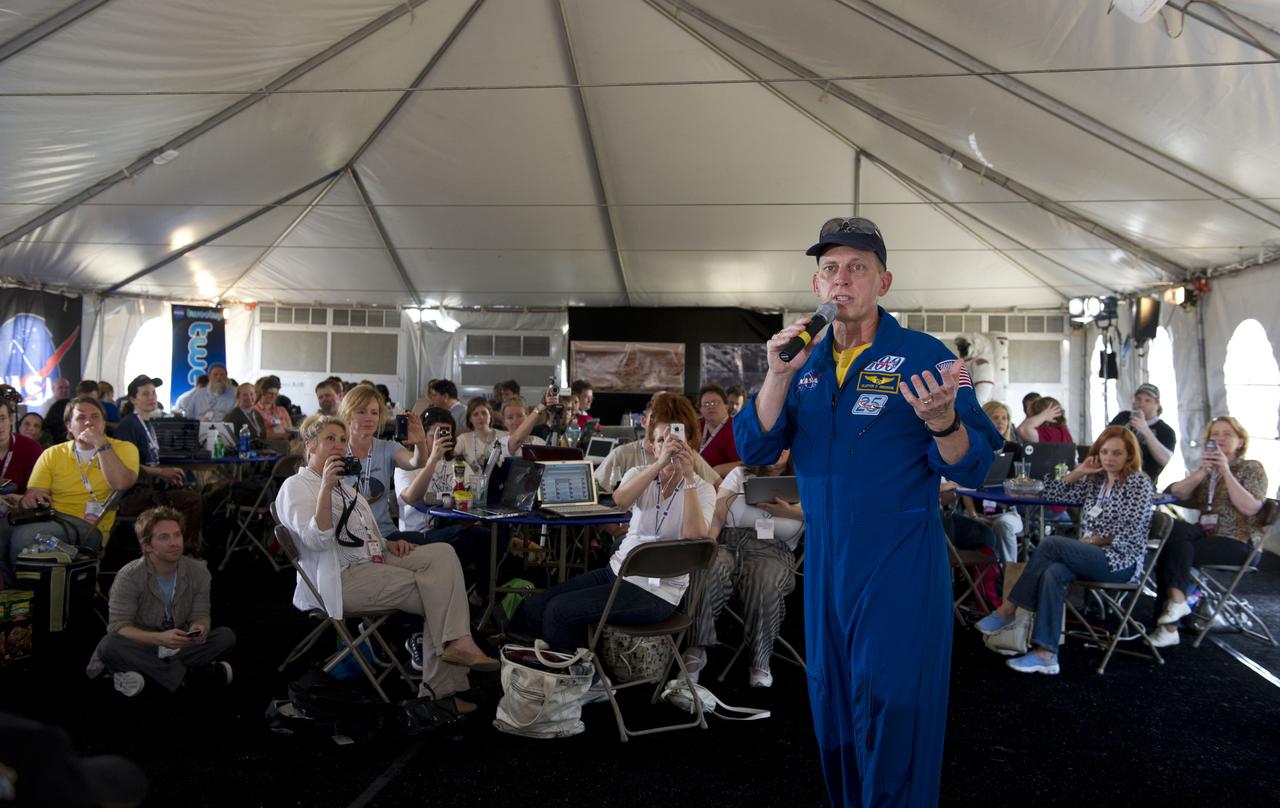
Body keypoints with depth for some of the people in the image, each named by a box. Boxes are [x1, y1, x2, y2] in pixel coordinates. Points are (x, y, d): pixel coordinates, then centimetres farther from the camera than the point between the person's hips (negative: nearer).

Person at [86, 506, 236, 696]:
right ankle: (186, 677, -27)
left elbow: (201, 615, -2)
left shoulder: (198, 572, -8)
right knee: (110, 646, -34)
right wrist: (160, 638, -38)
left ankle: (150, 671, -24)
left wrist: (199, 628, -29)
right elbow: (118, 627, -21)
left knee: (226, 636, -19)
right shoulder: (129, 577, -18)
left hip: (180, 648, 3)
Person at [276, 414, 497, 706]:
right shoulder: (296, 486, 0)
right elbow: (316, 539, -17)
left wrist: (388, 544, 9)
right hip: (342, 578, -8)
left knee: (441, 553, -18)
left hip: (375, 562, 8)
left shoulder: (344, 485, 27)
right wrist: (326, 487, -26)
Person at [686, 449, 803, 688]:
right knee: (706, 571, -34)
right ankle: (696, 650, -27)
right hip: (728, 544, 1)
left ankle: (761, 660, -22)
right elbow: (717, 517, 7)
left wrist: (794, 513, -15)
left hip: (772, 552, -1)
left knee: (765, 584, -37)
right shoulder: (739, 475, 20)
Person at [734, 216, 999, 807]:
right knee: (830, 700, 16)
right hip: (824, 558, 5)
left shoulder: (924, 355, -7)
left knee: (889, 708, -1)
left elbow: (971, 469, -10)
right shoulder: (805, 363, 7)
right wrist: (779, 376, -15)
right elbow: (755, 449, -2)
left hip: (900, 562, -5)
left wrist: (942, 421, -31)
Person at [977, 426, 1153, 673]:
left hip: (1121, 562, -6)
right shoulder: (1095, 481, 18)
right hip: (1093, 558, 6)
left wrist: (1091, 540, -10)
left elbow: (1128, 534, -12)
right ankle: (1046, 654, -39)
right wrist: (1078, 472, 8)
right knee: (1052, 574, -29)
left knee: (1051, 544, -26)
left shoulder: (1139, 483, 0)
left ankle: (1008, 610, -21)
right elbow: (1052, 494, 17)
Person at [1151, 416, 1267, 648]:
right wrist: (1202, 471, -9)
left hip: (1238, 541, -5)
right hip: (1207, 533, 5)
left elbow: (1250, 508, -13)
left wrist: (1226, 472, -15)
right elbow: (1177, 494, 3)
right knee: (1175, 528, -28)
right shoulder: (1207, 470, 20)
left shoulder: (1252, 468, 6)